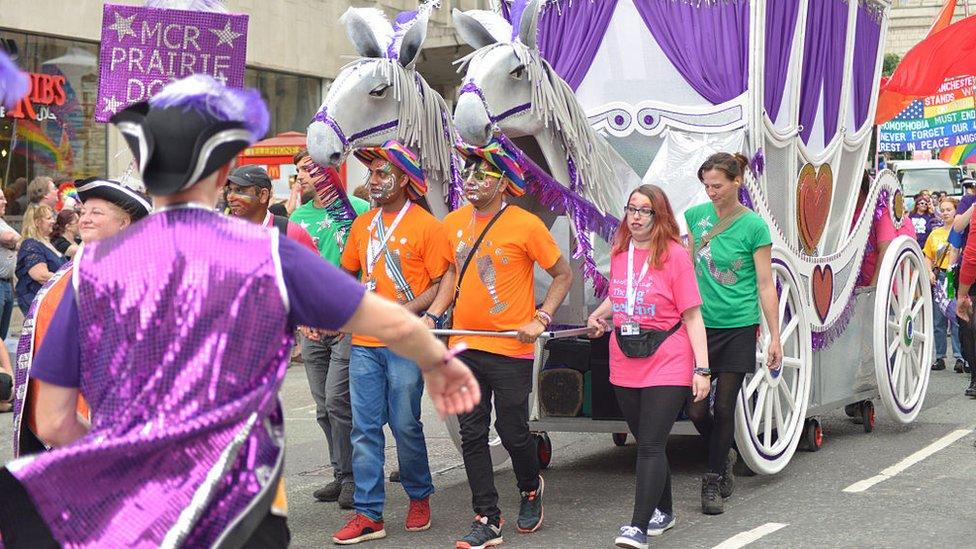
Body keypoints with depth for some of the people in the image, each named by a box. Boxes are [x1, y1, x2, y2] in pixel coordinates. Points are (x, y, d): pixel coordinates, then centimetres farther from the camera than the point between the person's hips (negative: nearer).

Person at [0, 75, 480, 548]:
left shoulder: (94, 266, -1)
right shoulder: (268, 255, -4)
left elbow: (53, 424, 0)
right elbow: (393, 324, 5)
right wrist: (438, 362, 27)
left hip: (115, 509, 1)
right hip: (237, 509, -1)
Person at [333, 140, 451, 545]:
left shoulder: (426, 226, -5)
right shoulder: (362, 225, 13)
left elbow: (441, 285, -7)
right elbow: (347, 275, 21)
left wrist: (404, 311, -18)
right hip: (364, 343, 5)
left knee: (405, 426, 2)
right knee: (364, 429, 3)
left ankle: (419, 497, 25)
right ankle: (368, 515, 7)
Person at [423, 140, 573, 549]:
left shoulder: (526, 226, -11)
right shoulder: (454, 223, 5)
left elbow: (563, 274, -3)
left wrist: (540, 319, -12)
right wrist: (434, 314, 7)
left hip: (510, 350, -5)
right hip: (464, 346, 5)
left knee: (512, 432, 5)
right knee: (472, 434, 5)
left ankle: (531, 489, 36)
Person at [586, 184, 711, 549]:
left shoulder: (675, 255, -8)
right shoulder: (619, 253, 8)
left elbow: (692, 316, -9)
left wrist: (702, 369, -14)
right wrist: (599, 314, 7)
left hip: (667, 366, -6)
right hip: (625, 368, 6)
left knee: (650, 446, -10)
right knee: (646, 443, 16)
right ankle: (663, 512, 32)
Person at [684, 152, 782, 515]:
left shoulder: (754, 226, -7)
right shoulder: (696, 216, 4)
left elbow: (765, 286, -5)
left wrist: (775, 337, -6)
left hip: (738, 327, -3)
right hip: (702, 324, 3)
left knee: (724, 408, 2)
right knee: (696, 408, 0)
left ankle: (713, 482, 16)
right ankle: (724, 456, 29)